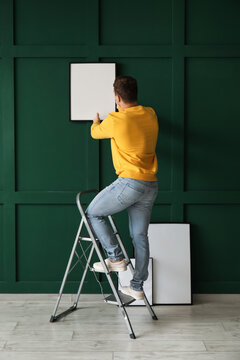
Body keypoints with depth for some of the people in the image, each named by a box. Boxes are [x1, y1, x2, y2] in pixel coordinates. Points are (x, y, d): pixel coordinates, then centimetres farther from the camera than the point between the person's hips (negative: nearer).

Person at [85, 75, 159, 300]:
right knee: (140, 236, 13)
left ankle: (116, 258, 8)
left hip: (129, 182, -7)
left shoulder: (115, 120, -10)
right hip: (151, 186, 7)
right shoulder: (150, 115, 7)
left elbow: (95, 133, 12)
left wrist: (96, 121, 35)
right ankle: (137, 287, 20)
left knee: (93, 213, 13)